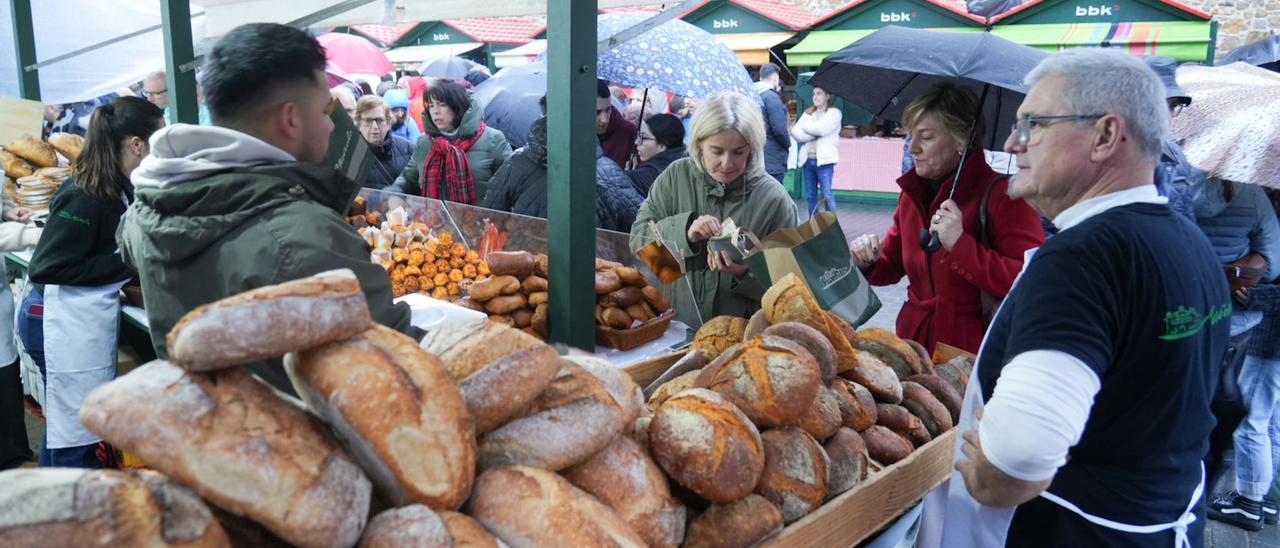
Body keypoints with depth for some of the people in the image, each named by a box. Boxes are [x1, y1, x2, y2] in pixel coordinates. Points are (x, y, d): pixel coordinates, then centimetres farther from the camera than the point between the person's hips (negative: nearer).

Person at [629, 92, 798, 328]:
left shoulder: (775, 200, -6)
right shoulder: (676, 176, 1)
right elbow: (638, 239, 0)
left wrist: (746, 273, -21)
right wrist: (684, 230, -16)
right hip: (673, 326, 1)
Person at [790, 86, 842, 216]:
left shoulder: (834, 113, 2)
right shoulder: (808, 113, 16)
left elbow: (822, 128, -15)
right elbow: (795, 132, 3)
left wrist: (805, 126, 1)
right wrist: (814, 134, -10)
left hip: (824, 159, -5)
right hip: (807, 159, 5)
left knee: (827, 195, -8)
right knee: (810, 196, 7)